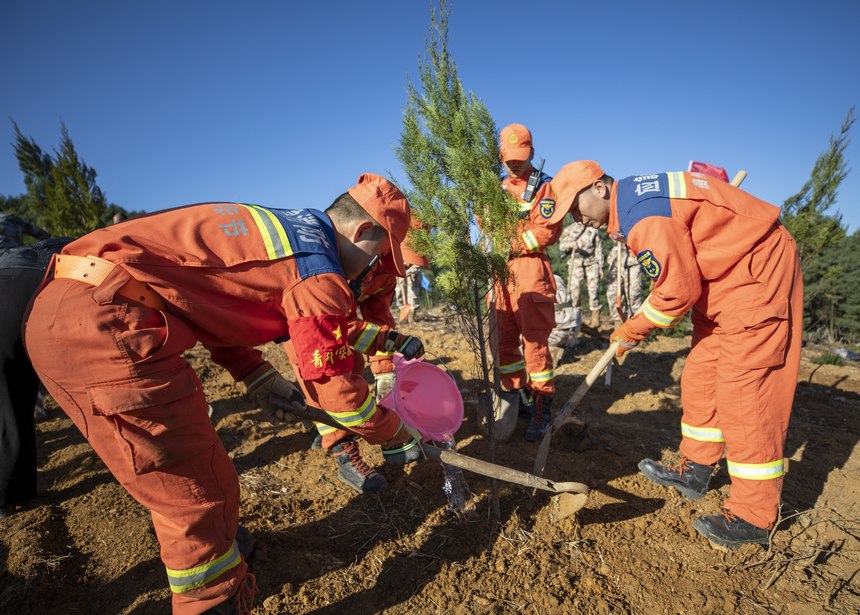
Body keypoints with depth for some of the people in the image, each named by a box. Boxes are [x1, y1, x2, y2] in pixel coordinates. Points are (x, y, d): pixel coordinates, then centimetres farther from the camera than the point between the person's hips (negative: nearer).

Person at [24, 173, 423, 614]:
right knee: (201, 495, 1)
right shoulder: (318, 264, -10)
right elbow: (333, 385, -7)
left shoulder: (275, 226, 16)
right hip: (103, 325, -10)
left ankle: (214, 545, 50)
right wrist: (394, 433, 11)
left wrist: (257, 376, 16)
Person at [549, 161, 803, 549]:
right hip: (727, 276, 11)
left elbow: (679, 290, -23)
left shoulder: (642, 216, -25)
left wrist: (632, 331, -8)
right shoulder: (633, 196, 7)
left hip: (757, 274, -10)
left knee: (742, 392, -8)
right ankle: (695, 471, 26)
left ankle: (754, 518, 4)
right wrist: (639, 321, 7)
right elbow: (676, 270, 14)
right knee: (699, 378, 12)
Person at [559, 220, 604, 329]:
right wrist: (570, 244, -19)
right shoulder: (569, 229, 9)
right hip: (575, 263, 1)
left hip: (592, 263, 0)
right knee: (575, 289, 0)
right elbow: (561, 245, 4)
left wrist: (600, 266, 7)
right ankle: (577, 317, 15)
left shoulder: (593, 230, 8)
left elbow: (598, 248, 10)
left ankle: (595, 318, -1)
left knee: (593, 289, -7)